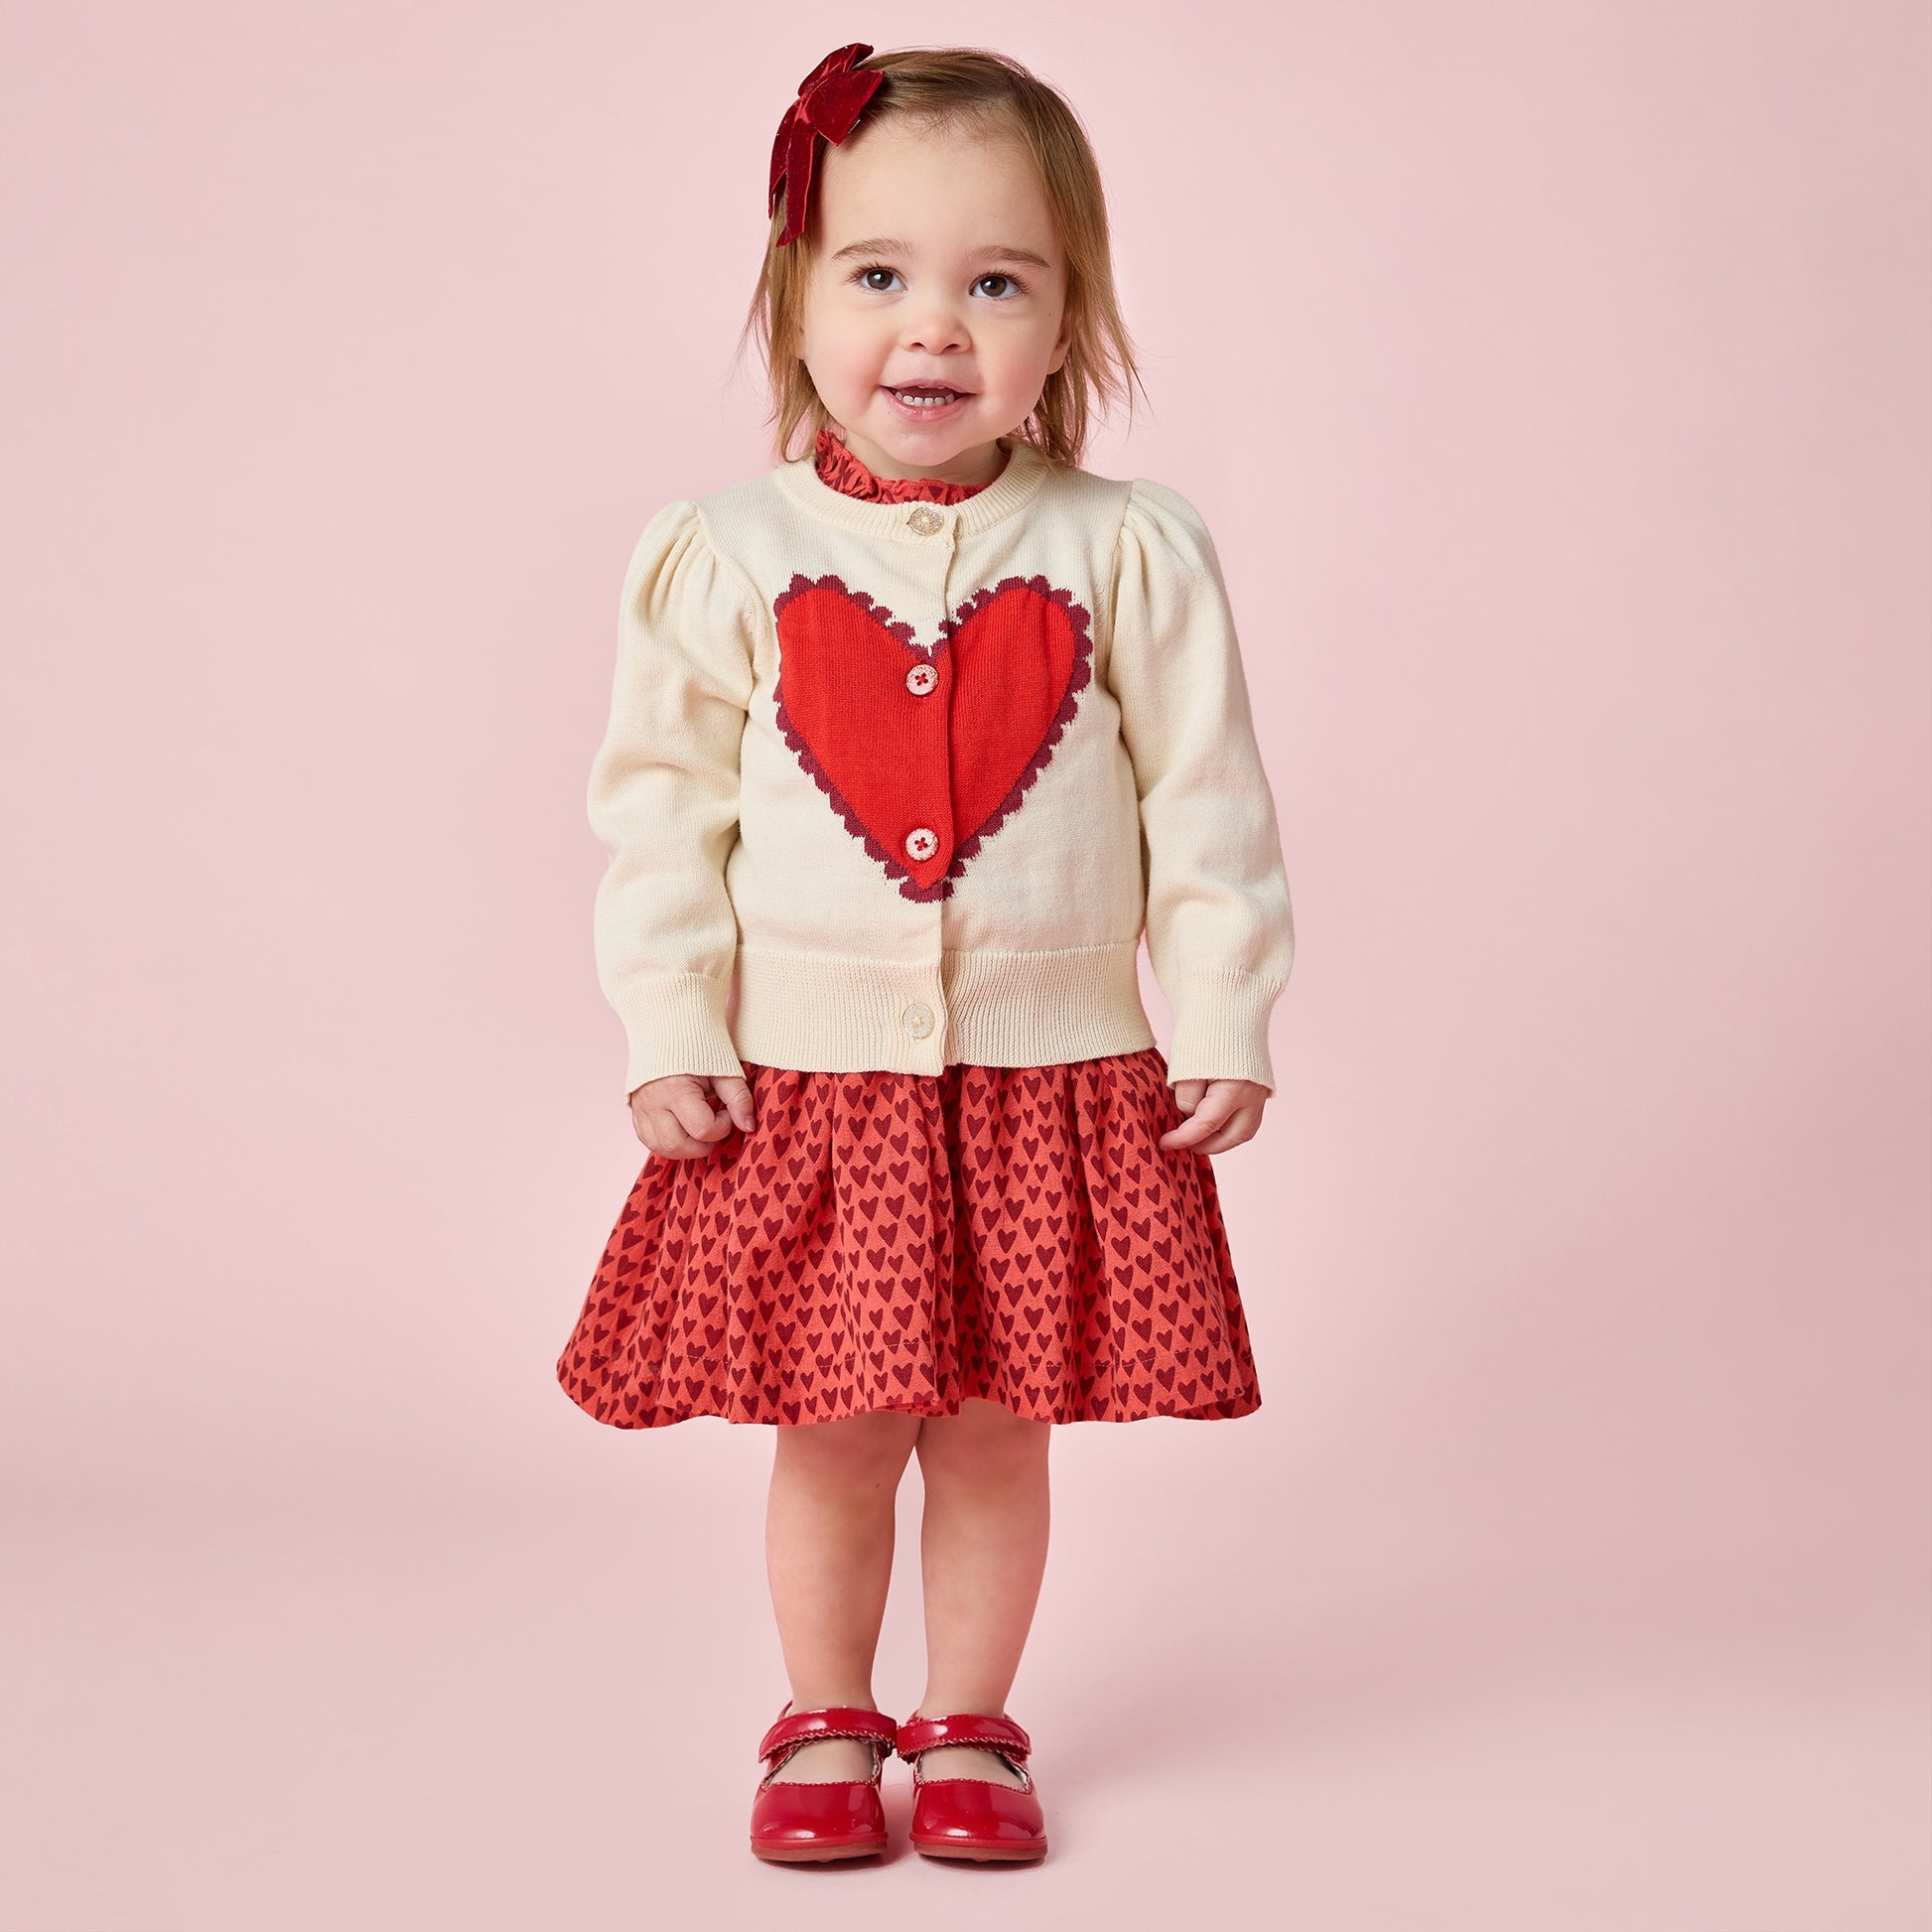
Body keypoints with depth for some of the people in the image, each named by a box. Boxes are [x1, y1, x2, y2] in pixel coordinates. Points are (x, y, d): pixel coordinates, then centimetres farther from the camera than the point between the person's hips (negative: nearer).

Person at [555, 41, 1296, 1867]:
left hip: (1057, 1078, 0)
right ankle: (825, 1727, 31)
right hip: (808, 1072, 0)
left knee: (997, 1433, 11)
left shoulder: (1131, 553, -4)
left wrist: (1225, 1029, 0)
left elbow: (1206, 808, 1)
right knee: (830, 1435, 10)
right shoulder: (723, 555, -3)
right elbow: (659, 809, 1)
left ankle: (967, 1726, 31)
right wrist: (667, 1037, -3)